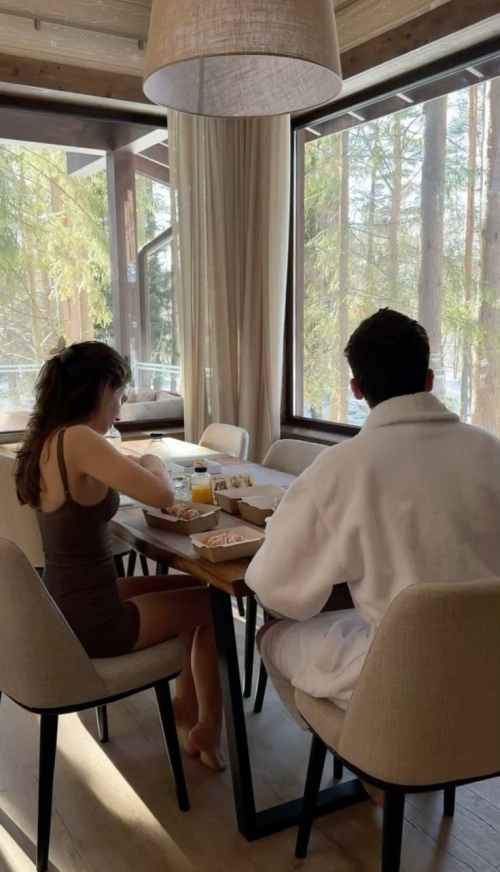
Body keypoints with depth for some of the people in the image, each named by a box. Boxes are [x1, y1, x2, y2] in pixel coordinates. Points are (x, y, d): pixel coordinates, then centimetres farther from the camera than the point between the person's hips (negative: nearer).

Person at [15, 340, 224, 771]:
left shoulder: (47, 439, 3)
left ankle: (186, 708, 31)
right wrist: (153, 462, -7)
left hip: (68, 602, 9)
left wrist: (134, 464, 8)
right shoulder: (77, 439, -25)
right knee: (214, 602, 10)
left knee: (194, 587, 21)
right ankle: (207, 727, 28)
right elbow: (163, 496, -28)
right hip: (88, 619, -9)